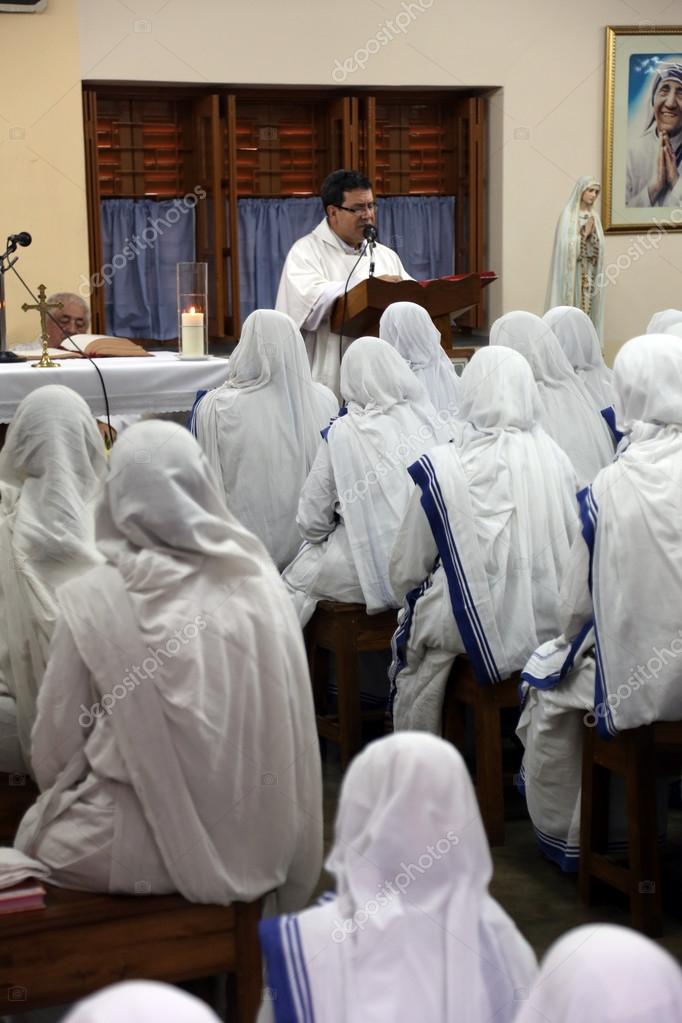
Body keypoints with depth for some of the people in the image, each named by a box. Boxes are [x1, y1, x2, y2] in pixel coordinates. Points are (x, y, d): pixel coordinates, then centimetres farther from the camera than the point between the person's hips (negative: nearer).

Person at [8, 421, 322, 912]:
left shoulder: (93, 599, -13)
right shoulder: (258, 582, -5)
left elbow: (54, 753, -5)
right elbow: (292, 729, 3)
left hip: (144, 853, -4)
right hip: (255, 842, 4)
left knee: (35, 833, 25)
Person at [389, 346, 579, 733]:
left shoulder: (442, 468, -13)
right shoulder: (556, 459, -5)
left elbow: (407, 569, -7)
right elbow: (575, 547, 4)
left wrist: (413, 597, 14)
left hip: (470, 628, -4)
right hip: (550, 624, 4)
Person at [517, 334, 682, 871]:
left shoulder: (608, 489, -14)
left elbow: (577, 608, -7)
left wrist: (571, 639, 14)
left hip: (634, 687, -3)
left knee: (551, 680, 26)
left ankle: (567, 837, 37)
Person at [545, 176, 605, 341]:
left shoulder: (594, 216, 12)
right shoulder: (568, 214, -7)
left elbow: (600, 246, 12)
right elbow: (567, 245, -14)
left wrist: (591, 235, -6)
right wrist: (584, 233, -16)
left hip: (590, 272, 6)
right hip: (572, 271, -6)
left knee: (588, 307, 5)